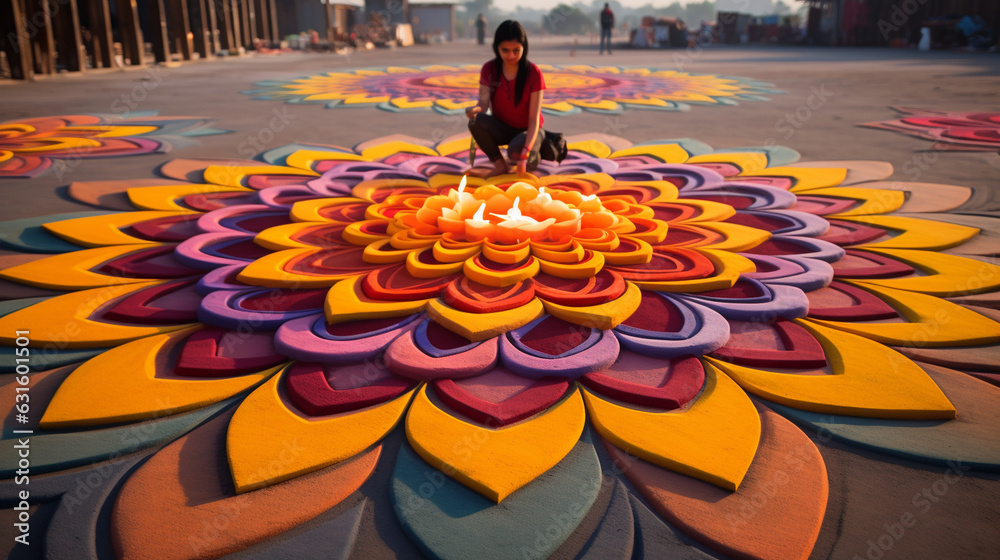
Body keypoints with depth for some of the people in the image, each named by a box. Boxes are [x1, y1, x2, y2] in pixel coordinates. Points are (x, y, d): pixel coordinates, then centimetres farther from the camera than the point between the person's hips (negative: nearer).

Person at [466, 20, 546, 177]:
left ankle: (534, 157, 2)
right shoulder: (489, 69, -7)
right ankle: (500, 164, -10)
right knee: (476, 121, -30)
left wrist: (525, 154, -32)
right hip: (501, 128, 3)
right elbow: (484, 102, -11)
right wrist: (476, 109, -39)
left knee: (515, 150, -37)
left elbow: (534, 119, -19)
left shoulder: (533, 74, -16)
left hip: (527, 130, -2)